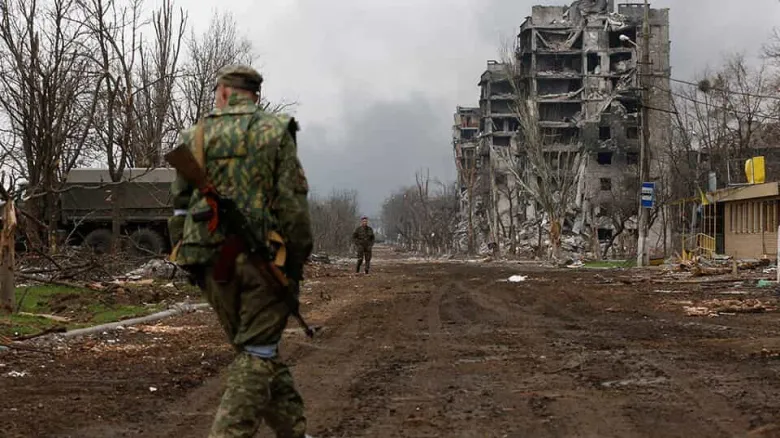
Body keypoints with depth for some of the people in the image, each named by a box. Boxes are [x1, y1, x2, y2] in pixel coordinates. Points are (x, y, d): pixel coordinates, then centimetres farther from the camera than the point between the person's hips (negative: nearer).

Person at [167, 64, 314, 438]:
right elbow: (293, 201, -7)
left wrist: (184, 254, 14)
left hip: (213, 261, 4)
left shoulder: (195, 136, 7)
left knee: (256, 349, 16)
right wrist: (298, 259, -1)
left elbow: (180, 202, 6)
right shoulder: (276, 132, -1)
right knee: (256, 354, 3)